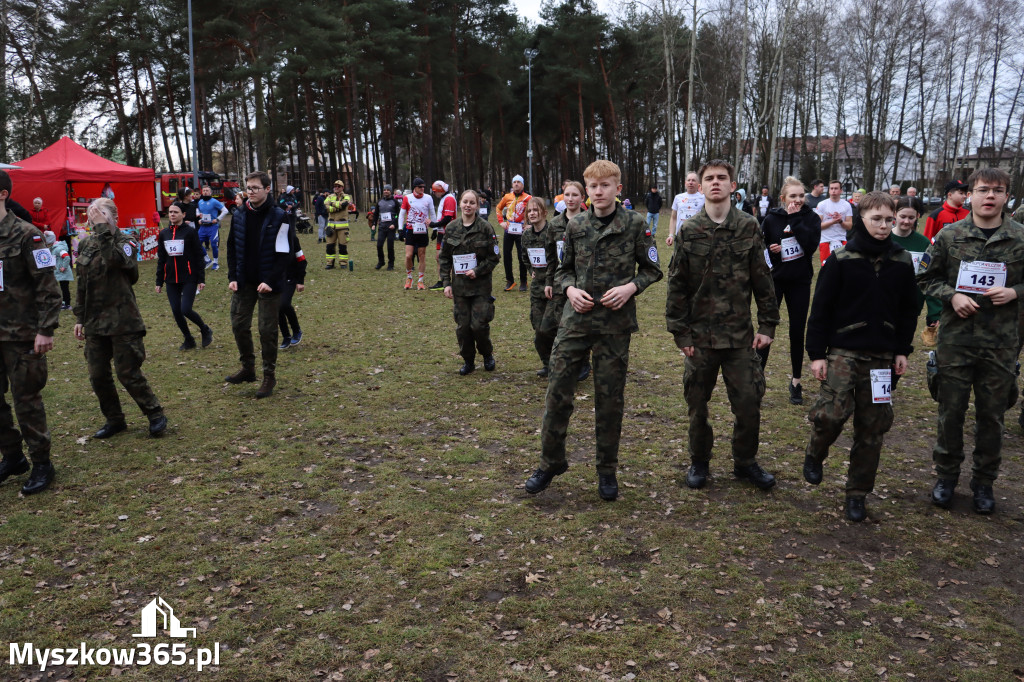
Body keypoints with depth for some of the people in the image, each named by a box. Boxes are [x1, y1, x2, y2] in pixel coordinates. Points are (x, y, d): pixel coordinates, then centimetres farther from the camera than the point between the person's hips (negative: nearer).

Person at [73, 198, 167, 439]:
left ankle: (155, 415, 13)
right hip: (94, 323, 6)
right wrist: (80, 317, 17)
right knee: (97, 376, 9)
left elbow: (116, 259, -31)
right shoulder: (85, 244, 11)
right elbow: (82, 284, 18)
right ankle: (114, 420, 25)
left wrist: (103, 229, -26)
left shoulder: (125, 242, -6)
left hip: (122, 321, -6)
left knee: (128, 373, -4)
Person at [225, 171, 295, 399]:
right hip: (243, 283, 5)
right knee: (239, 325, 9)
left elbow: (284, 254, -12)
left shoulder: (279, 217, -10)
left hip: (268, 284, -5)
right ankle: (248, 368, 26)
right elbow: (232, 249, 10)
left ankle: (269, 376, 14)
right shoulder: (239, 216, 4)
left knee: (267, 329, 1)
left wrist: (270, 281, -18)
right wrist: (232, 277, 0)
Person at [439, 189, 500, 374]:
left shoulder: (485, 228, -5)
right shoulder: (451, 228, 4)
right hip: (459, 285, 3)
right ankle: (468, 361, 22)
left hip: (481, 285, -3)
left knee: (479, 324, -6)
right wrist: (446, 282, 1)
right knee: (462, 326, 4)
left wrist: (477, 271, -15)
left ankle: (487, 354, 22)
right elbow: (444, 257, 8)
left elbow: (493, 258, -2)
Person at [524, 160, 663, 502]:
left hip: (615, 323, -2)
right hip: (576, 320, 2)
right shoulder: (575, 226, 6)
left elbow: (652, 269, 4)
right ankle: (551, 462, 19)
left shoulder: (634, 224, -1)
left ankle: (607, 470, 22)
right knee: (557, 390, 1)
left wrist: (631, 287, -14)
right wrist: (570, 289, -6)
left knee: (610, 398, 7)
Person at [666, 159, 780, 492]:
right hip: (700, 336, 0)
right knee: (697, 404, 9)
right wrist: (680, 332, -2)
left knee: (749, 402, 3)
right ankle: (699, 462, 30)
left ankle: (745, 462, 25)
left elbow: (763, 280, 4)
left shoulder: (749, 227, 1)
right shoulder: (689, 230, -1)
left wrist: (767, 324, 1)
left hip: (740, 335, 0)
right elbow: (677, 286, 1)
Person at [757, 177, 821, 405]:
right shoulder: (771, 219, -3)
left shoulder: (811, 218, -3)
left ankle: (796, 382, 20)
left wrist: (796, 219, -18)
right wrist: (768, 250, -16)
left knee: (797, 331, 7)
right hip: (774, 279, -1)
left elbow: (811, 244, -19)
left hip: (800, 282, 1)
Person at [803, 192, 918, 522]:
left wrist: (903, 350, 8)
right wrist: (816, 354, -7)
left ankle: (857, 493, 20)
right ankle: (815, 455, 16)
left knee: (872, 428, 6)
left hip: (882, 355, 3)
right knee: (832, 412, -18)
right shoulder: (841, 259, -5)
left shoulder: (902, 262, 5)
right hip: (843, 351, -3)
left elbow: (908, 309, 13)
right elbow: (821, 308, -5)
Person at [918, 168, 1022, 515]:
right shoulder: (950, 235, -1)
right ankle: (946, 475, 26)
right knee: (951, 411, 8)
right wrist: (952, 295, -10)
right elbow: (926, 278, 6)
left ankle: (984, 481, 27)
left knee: (992, 415, 11)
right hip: (956, 339, 0)